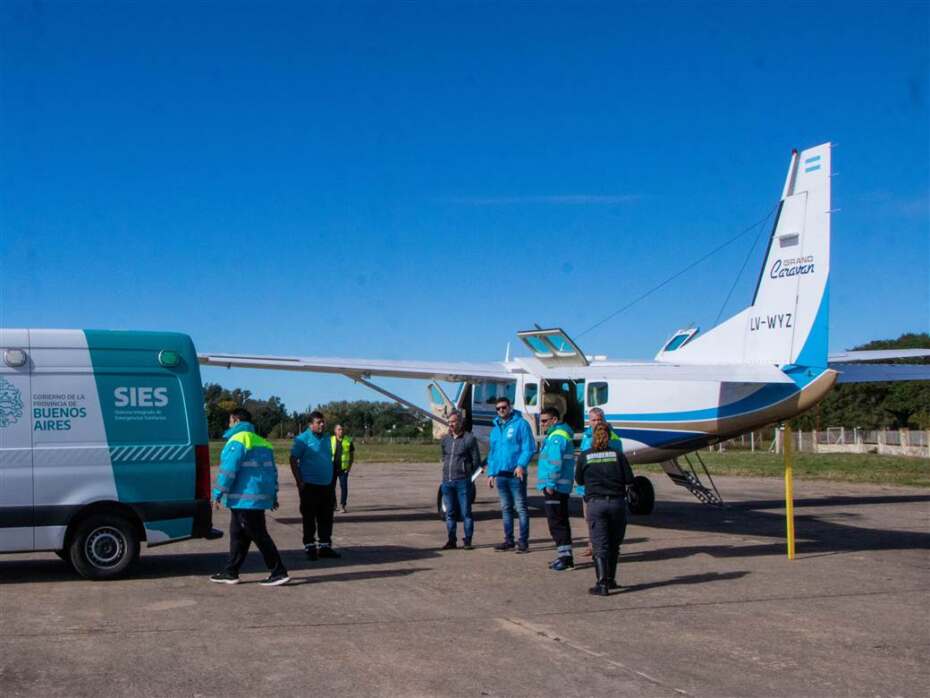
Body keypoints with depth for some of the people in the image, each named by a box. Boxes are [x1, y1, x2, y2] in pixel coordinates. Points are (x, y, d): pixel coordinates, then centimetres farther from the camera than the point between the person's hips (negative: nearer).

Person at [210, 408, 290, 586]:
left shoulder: (237, 441, -12)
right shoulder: (262, 443, 17)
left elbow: (228, 470, -18)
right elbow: (272, 471, 20)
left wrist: (217, 494, -13)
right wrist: (273, 496, 24)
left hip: (245, 498, -9)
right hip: (260, 497, 9)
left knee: (259, 536, -6)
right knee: (237, 535, 16)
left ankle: (279, 573, -6)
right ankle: (231, 572, 21)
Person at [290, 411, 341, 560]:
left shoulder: (327, 438, 12)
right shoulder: (303, 439, -8)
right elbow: (293, 460, -8)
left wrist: (333, 483, 18)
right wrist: (299, 481, -14)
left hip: (327, 485, 6)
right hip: (310, 485, -6)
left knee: (326, 518, 10)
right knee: (309, 518, 1)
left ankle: (325, 546, 19)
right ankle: (309, 547, 10)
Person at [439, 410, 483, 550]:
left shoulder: (469, 438, -5)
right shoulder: (445, 439, 11)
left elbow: (476, 461, -1)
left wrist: (465, 473, 2)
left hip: (463, 481, -5)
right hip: (447, 481, 5)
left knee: (466, 512, -1)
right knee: (449, 513, 9)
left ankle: (468, 541, 4)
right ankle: (451, 541, 15)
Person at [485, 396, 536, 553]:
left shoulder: (520, 424, -4)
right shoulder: (495, 429, 16)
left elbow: (529, 447, -10)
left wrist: (521, 465, -22)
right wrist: (491, 473, 14)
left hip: (516, 474, -7)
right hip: (500, 475, 7)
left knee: (520, 508, -4)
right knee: (505, 509, 12)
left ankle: (524, 542, -2)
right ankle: (508, 540, 20)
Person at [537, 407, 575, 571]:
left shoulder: (556, 437, -15)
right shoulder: (557, 435, 19)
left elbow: (555, 463, -23)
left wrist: (550, 483, -21)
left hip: (555, 488, -11)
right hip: (561, 487, 11)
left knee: (557, 523, -8)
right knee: (561, 522, 15)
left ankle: (565, 556, -7)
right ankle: (565, 556, 20)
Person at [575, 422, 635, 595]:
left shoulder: (584, 456, 1)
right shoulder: (618, 454, 1)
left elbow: (579, 480, 11)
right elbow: (629, 479, 0)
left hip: (596, 504, -1)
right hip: (617, 502, 1)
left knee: (600, 546, 0)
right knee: (614, 545, 16)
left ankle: (602, 584, -9)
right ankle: (610, 580, 25)